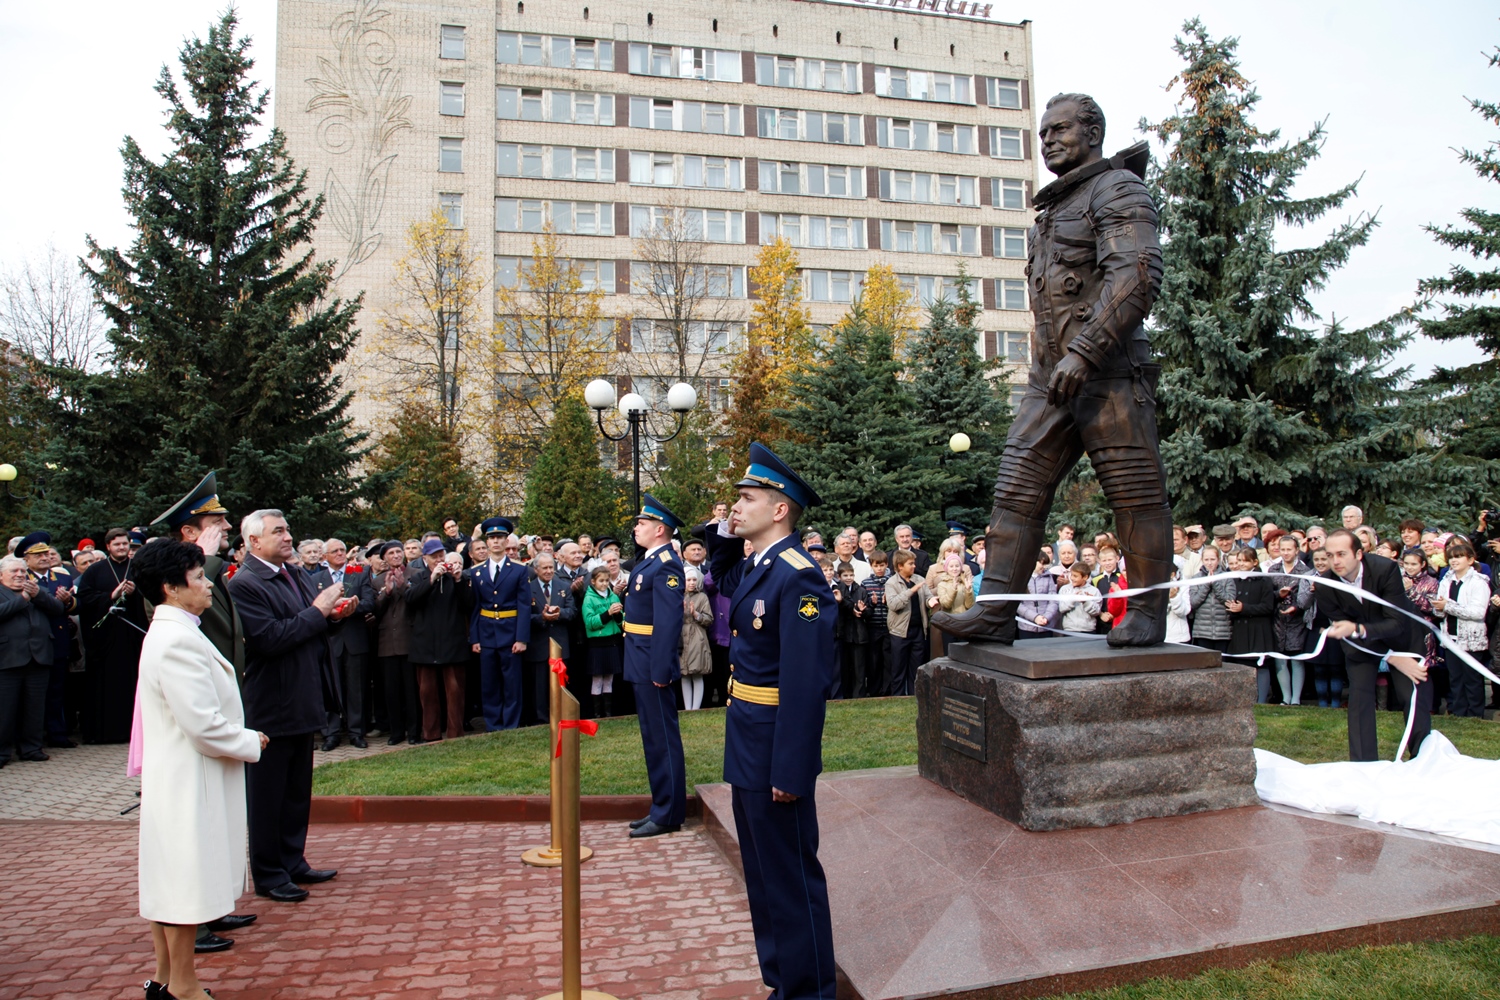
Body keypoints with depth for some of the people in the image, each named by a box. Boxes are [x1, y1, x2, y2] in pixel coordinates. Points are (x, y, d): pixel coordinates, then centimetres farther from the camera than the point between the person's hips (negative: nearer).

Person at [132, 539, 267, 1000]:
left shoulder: (167, 633, 11)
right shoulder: (178, 640, -22)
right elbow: (203, 723, -25)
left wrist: (243, 738, 12)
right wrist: (250, 742, -10)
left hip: (176, 775, 10)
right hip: (188, 778, -10)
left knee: (169, 877, 17)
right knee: (186, 879, 1)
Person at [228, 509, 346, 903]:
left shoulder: (295, 576, 11)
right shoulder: (244, 584, -16)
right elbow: (270, 638, -25)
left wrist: (332, 612, -3)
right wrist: (317, 612, -20)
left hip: (303, 703, 9)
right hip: (271, 707, -9)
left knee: (298, 791, 17)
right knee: (267, 795, 5)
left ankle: (293, 863, 30)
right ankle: (268, 875, 18)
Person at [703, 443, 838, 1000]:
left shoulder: (797, 577, -21)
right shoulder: (752, 568, 6)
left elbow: (805, 682, -25)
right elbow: (723, 580, 32)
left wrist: (790, 770, -24)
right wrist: (723, 536, 13)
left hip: (776, 752, -10)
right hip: (747, 749, 10)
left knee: (790, 875, 5)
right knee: (762, 870, 21)